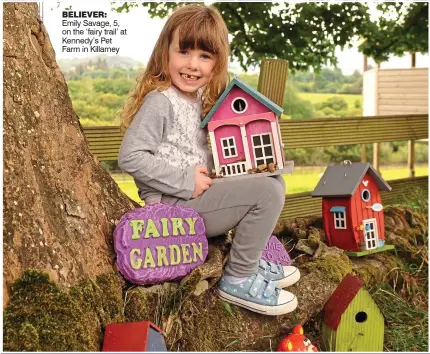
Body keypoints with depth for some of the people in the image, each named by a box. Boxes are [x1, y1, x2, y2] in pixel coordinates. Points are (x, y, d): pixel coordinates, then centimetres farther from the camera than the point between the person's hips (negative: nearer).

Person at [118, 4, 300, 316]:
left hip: (197, 196, 9)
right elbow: (130, 157, -24)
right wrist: (185, 182, -22)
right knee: (268, 193, -17)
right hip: (172, 205, -9)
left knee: (273, 182, 13)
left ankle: (253, 259, 18)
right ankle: (239, 280, -4)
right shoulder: (160, 102, -17)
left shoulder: (201, 98, 10)